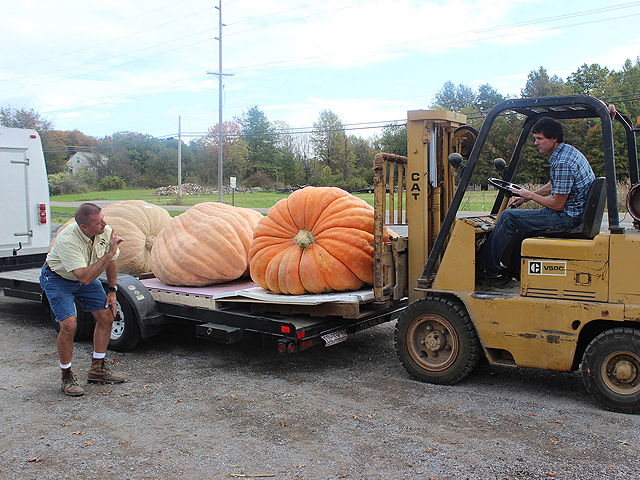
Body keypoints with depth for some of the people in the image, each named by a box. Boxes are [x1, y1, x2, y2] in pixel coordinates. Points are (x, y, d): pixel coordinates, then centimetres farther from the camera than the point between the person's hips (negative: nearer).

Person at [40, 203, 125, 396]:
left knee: (106, 316, -2)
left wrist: (112, 291, 2)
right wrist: (109, 253, -45)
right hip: (58, 279, -6)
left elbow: (112, 261, 0)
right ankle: (67, 377, 2)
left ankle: (97, 369, 14)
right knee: (69, 324, -20)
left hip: (87, 277, 6)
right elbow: (85, 277, -44)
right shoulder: (67, 241, -38)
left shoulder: (106, 231, -20)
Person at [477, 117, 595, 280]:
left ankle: (487, 267, 2)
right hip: (576, 212, 11)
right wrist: (526, 197, 17)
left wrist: (530, 195, -7)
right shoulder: (567, 150, 10)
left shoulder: (562, 163, -24)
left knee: (508, 217, -10)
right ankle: (514, 269, 33)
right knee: (525, 221, 29)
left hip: (568, 217, -11)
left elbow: (557, 205, -21)